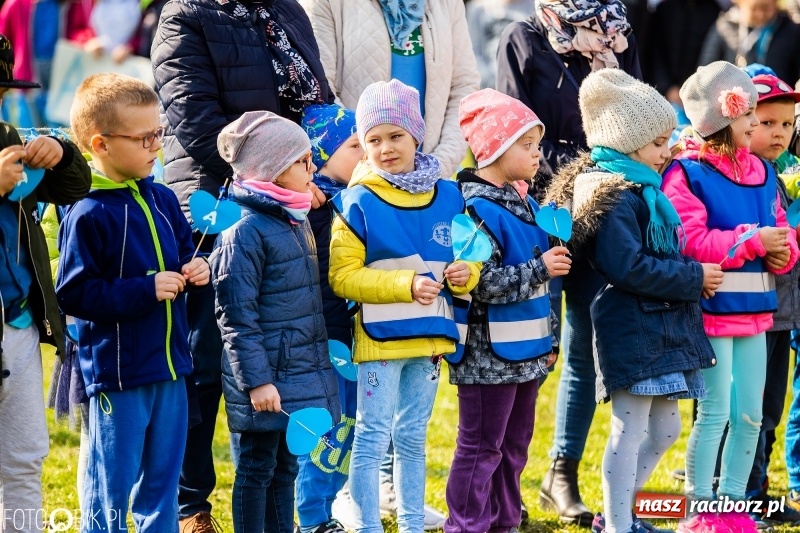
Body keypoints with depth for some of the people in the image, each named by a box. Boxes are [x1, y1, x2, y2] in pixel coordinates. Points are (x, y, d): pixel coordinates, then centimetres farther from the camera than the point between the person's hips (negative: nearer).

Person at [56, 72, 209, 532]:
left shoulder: (163, 200, 6)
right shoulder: (88, 216, -16)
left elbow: (185, 252, 22)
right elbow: (74, 294, -19)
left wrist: (195, 270, -2)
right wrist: (146, 290, -22)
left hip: (169, 366, 7)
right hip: (117, 373, -7)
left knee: (162, 477, 15)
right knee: (112, 483, 1)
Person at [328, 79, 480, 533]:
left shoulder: (448, 197, 5)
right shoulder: (358, 202, -8)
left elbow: (469, 259, 15)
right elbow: (343, 276, -13)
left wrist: (466, 275, -9)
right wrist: (405, 285, -21)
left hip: (430, 338, 4)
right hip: (380, 338, -4)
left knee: (413, 436, 15)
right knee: (372, 437, -1)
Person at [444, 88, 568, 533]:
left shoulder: (525, 203, 12)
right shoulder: (476, 209, -16)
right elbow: (481, 283, -25)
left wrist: (549, 338, 21)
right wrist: (539, 270, -21)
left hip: (526, 353, 9)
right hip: (488, 355, -9)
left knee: (515, 445, 15)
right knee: (481, 446, -3)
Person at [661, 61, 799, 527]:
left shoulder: (763, 173, 12)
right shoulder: (687, 174, -11)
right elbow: (690, 241, -21)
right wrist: (753, 240, -20)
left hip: (753, 311, 7)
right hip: (711, 311, -7)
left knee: (750, 414, 11)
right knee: (715, 412, -4)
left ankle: (733, 500, 22)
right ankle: (698, 506, 6)